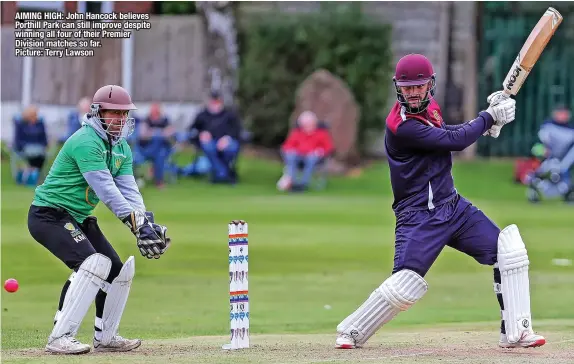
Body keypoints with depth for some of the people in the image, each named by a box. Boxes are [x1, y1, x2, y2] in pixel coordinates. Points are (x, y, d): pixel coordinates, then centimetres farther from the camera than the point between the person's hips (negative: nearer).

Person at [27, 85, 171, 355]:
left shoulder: (121, 148, 8)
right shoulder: (86, 142, -22)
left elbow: (128, 190, -3)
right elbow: (106, 190, -30)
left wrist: (147, 222, -21)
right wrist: (136, 224, -37)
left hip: (79, 220, 10)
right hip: (49, 214, -10)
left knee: (118, 270, 10)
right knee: (94, 264, -26)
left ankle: (105, 338, 25)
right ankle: (59, 338, -25)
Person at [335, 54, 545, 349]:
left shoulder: (429, 108, 7)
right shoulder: (401, 126, -21)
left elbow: (447, 133, 23)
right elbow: (455, 141, -20)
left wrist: (488, 119, 7)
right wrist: (489, 117, -7)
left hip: (453, 206, 8)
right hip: (419, 217, -8)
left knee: (510, 250, -2)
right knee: (404, 287, -17)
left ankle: (515, 333, 2)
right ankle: (352, 332, 5)